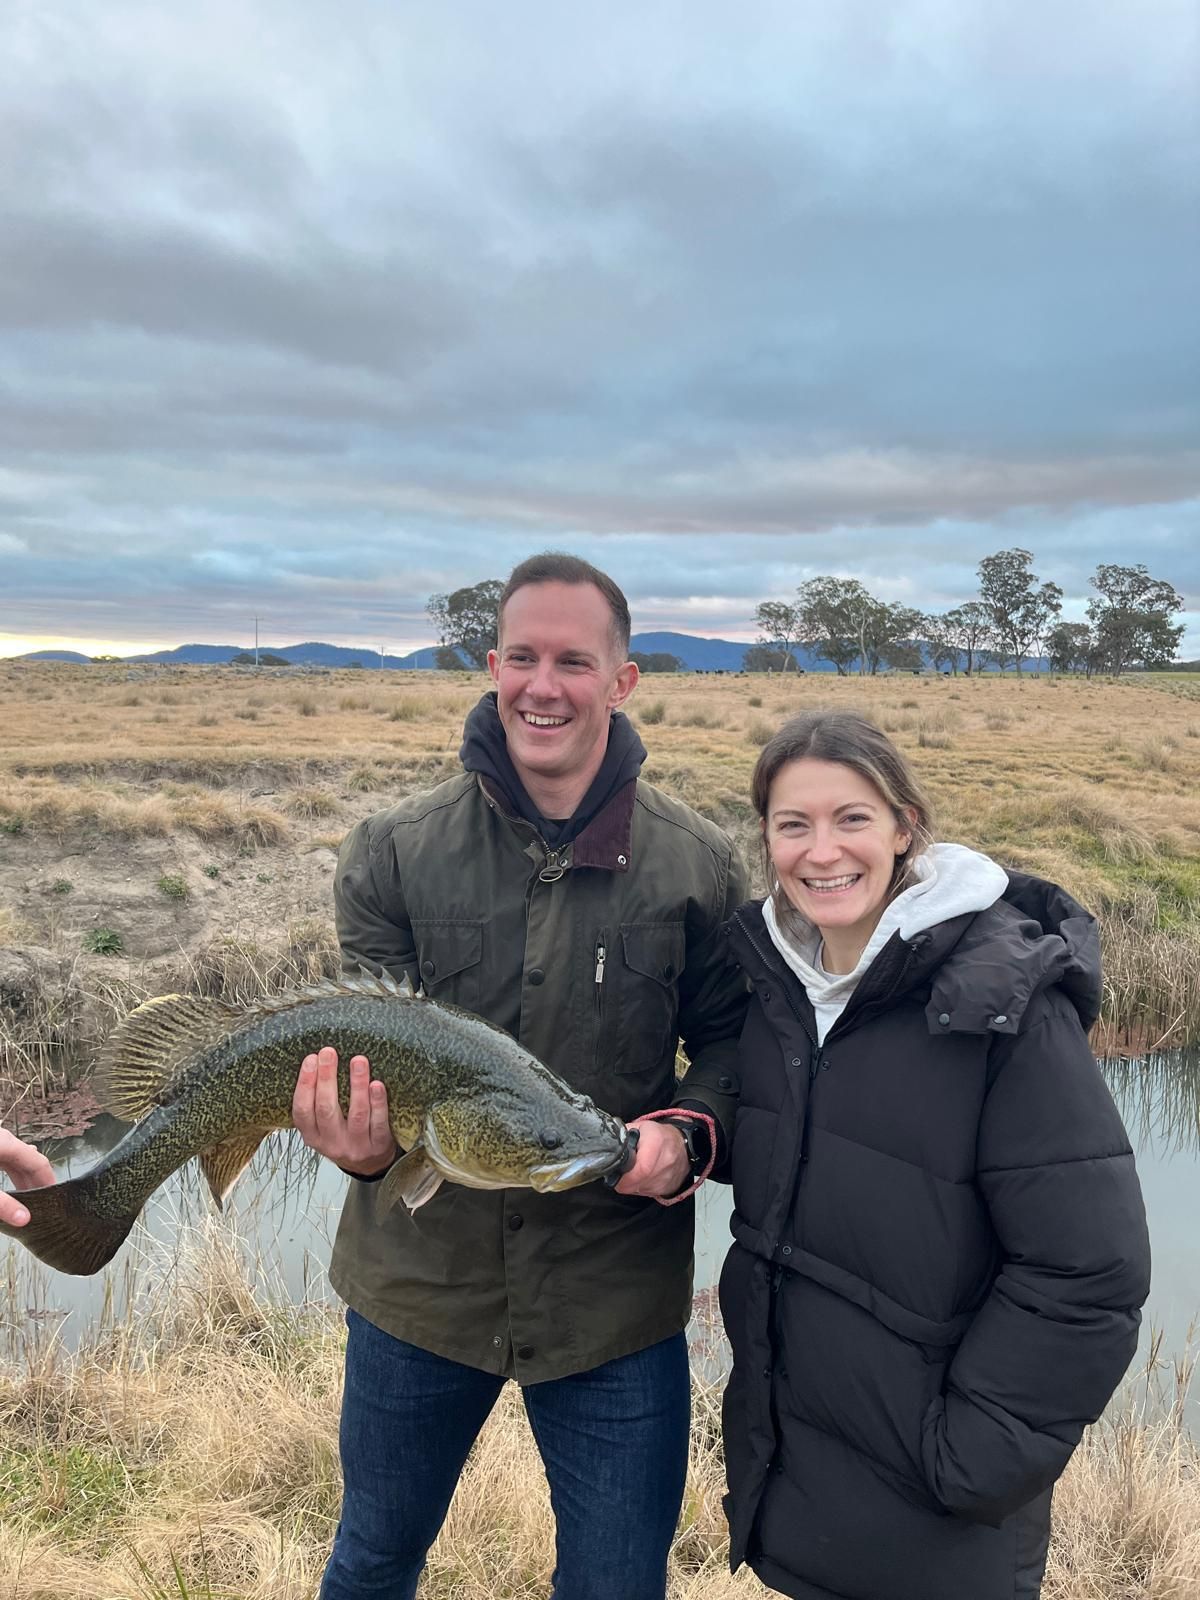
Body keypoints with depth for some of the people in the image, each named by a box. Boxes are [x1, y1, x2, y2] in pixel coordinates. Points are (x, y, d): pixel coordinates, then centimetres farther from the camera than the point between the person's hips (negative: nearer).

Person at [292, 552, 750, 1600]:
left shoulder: (695, 862, -9)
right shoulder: (395, 851, -8)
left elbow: (731, 1039, 0)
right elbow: (369, 1049, -5)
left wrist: (689, 1133, -19)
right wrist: (363, 1144, -25)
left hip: (617, 1295, -1)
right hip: (418, 1278, 2)